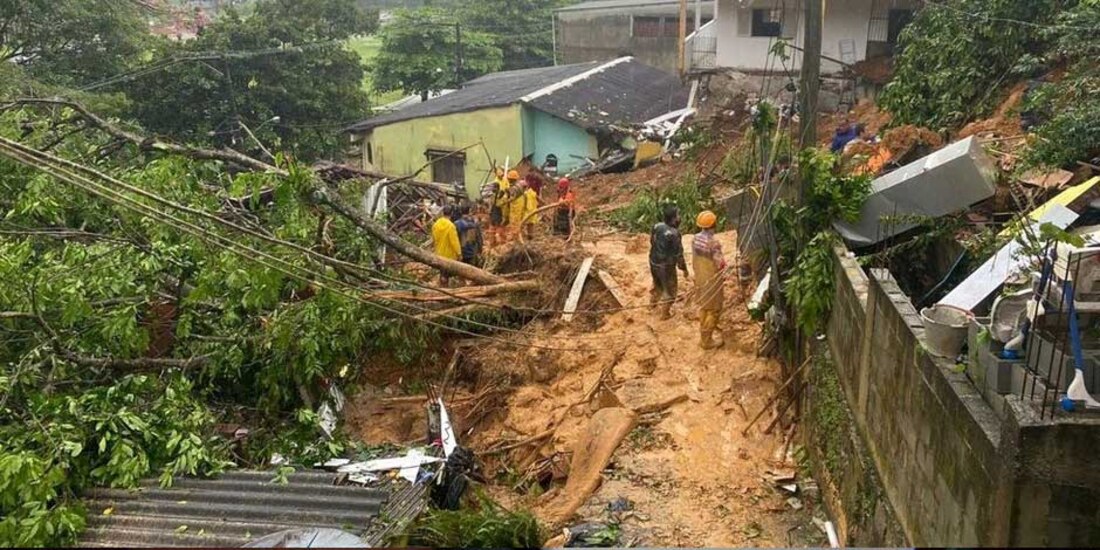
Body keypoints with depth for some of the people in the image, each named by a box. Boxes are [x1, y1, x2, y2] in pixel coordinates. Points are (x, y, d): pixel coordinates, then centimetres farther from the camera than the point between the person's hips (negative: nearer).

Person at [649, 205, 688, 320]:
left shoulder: (657, 227, -8)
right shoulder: (674, 234, -29)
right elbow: (678, 254, -21)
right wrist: (684, 268, -7)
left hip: (654, 262, 7)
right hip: (666, 266, -7)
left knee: (657, 284, 32)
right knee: (669, 290, 16)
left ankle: (653, 302, 53)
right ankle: (665, 313, 29)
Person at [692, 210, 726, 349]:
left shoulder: (696, 238, -4)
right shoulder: (713, 241, -27)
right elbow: (720, 264, -23)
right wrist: (724, 262, -1)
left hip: (700, 279, 7)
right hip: (712, 281, -7)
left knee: (704, 308, 21)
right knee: (713, 310, 7)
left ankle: (703, 337, 33)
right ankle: (707, 341, 13)